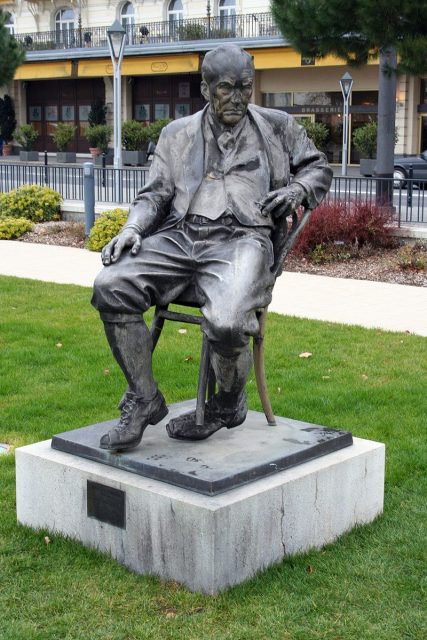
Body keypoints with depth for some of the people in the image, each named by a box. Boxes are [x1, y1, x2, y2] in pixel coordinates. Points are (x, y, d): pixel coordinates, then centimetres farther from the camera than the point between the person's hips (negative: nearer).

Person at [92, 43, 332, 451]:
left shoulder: (277, 127, 18)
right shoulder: (178, 134, 21)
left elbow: (318, 167, 27)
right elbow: (155, 194, 18)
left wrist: (297, 189, 5)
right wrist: (133, 228, -2)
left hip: (241, 238, -3)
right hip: (179, 236, 3)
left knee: (226, 323, -34)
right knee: (110, 286, -24)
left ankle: (229, 403, 2)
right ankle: (144, 399, -8)